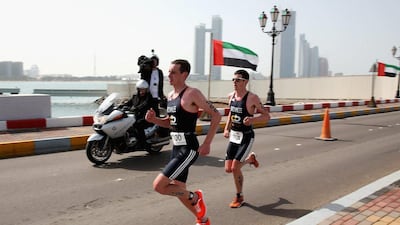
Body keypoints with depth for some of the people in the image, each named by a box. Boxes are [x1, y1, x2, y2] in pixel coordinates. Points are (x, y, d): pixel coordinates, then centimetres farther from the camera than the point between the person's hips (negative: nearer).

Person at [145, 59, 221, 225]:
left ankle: (195, 197, 10)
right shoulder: (170, 95, 11)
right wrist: (153, 119, 2)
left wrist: (206, 144, -17)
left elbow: (216, 115, -14)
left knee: (159, 186, -13)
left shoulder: (192, 93, -14)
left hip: (188, 149, -9)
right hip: (176, 148, 9)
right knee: (178, 190, 16)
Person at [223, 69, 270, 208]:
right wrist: (227, 129, 10)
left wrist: (252, 119, -28)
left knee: (235, 168, -11)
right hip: (233, 136, 6)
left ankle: (239, 197, 14)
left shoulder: (252, 98, -15)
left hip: (246, 137, -6)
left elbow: (266, 116, -10)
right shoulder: (231, 96, 3)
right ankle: (250, 158, 36)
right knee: (228, 169, 6)